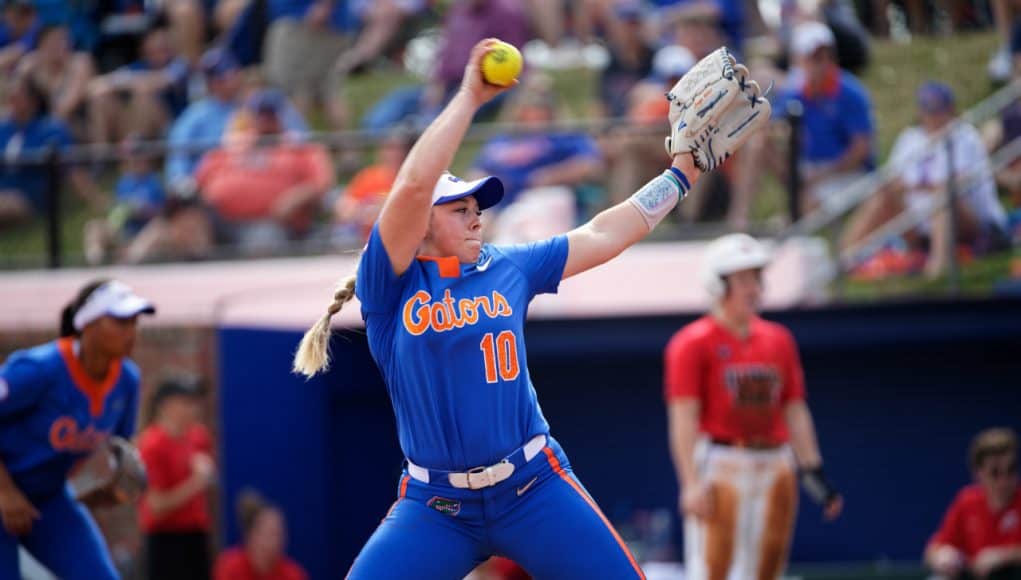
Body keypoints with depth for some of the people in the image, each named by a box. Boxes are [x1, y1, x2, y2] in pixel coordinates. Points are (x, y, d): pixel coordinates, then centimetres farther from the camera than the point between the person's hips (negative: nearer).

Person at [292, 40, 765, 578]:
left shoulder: (508, 269, 9)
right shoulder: (391, 285, -4)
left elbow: (602, 237, 17)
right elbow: (414, 184, -18)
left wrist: (679, 174, 19)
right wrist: (470, 96, -15)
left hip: (534, 491, 3)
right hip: (435, 508, -3)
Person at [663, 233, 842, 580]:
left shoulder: (779, 340, 14)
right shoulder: (693, 343, -4)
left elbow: (795, 411, 16)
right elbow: (683, 418, -10)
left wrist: (813, 470, 7)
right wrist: (691, 483, -19)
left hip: (776, 467, 6)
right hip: (719, 464, -6)